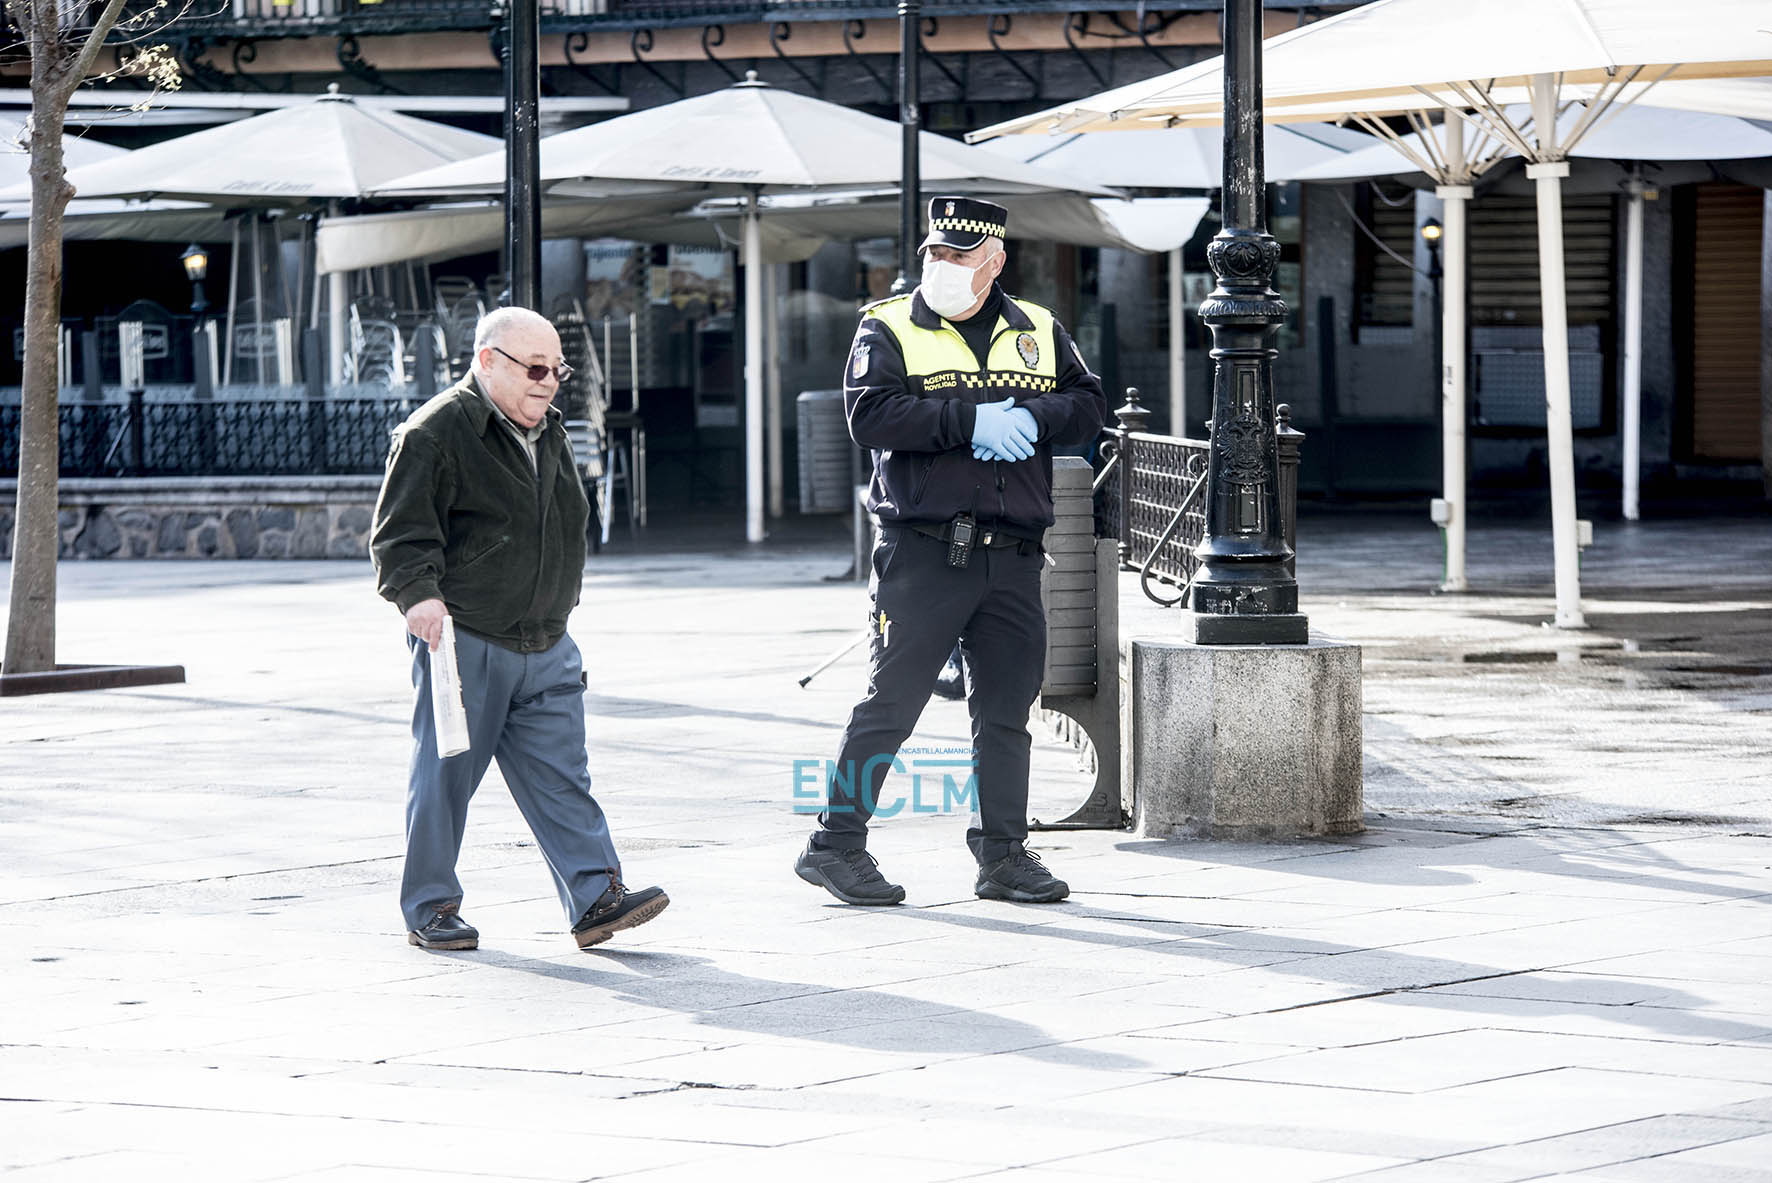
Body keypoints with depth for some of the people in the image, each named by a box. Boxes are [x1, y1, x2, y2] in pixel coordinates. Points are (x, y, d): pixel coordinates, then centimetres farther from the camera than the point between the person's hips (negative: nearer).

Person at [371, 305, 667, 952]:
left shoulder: (549, 435, 15)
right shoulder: (435, 433, -10)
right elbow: (399, 531, -12)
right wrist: (419, 594, -26)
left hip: (545, 649, 7)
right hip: (463, 642, -7)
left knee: (560, 777, 3)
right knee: (445, 778, 1)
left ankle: (595, 897, 0)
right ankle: (429, 909, 10)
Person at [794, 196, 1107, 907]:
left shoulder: (1039, 332, 13)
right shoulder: (888, 330, 1)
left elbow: (1088, 408, 8)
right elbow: (869, 414, -14)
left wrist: (1031, 419, -12)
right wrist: (971, 421, -18)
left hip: (1012, 556, 4)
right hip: (921, 550, -4)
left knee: (1006, 709, 8)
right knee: (892, 702, -3)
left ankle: (1002, 854, 16)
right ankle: (836, 844, 4)